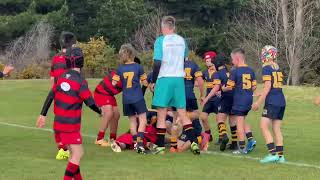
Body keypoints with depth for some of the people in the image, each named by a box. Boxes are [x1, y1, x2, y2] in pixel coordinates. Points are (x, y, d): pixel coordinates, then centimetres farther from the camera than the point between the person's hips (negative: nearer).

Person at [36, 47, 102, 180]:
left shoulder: (61, 78, 3)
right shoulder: (80, 81, -16)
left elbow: (51, 97, 6)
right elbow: (90, 103, -13)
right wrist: (100, 111, 7)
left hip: (59, 123, 7)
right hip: (71, 125, -7)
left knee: (74, 153, 17)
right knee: (78, 155, -3)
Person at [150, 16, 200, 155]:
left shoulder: (160, 40, -6)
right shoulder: (182, 40, 9)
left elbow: (157, 63, -10)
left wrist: (153, 81, -2)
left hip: (164, 79, -4)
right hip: (179, 79, 4)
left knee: (161, 115, 2)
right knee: (183, 114, 8)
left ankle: (160, 146, 3)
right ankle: (194, 142, -2)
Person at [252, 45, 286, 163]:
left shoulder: (266, 68, -7)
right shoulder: (277, 68, 15)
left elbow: (267, 87, -13)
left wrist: (259, 102, -10)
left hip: (272, 102, -8)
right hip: (281, 102, 8)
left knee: (264, 126, -8)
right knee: (277, 128, 9)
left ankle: (273, 153, -17)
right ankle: (280, 155, 7)